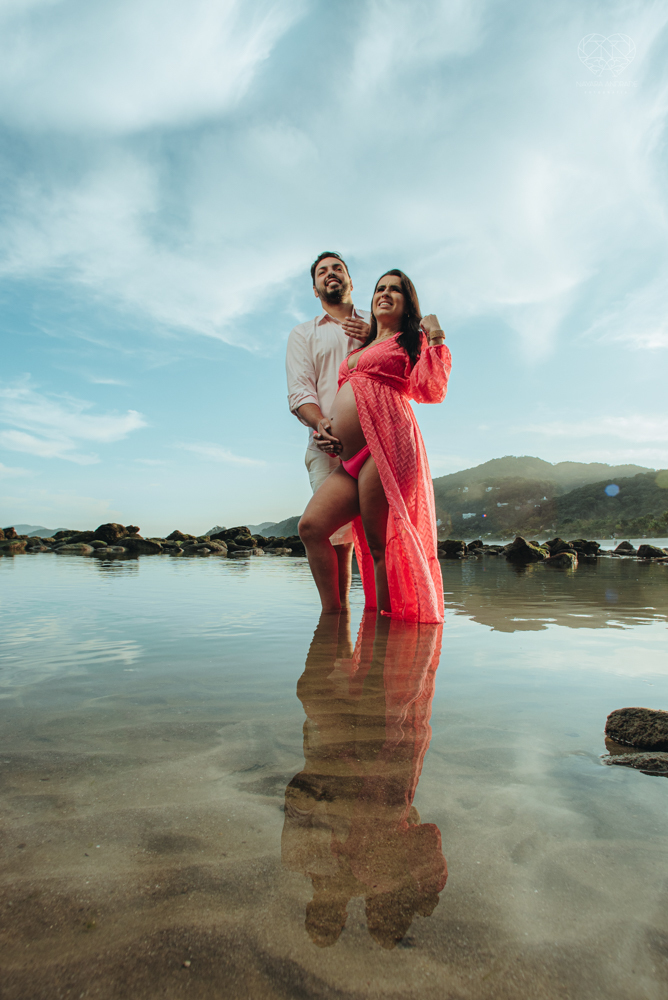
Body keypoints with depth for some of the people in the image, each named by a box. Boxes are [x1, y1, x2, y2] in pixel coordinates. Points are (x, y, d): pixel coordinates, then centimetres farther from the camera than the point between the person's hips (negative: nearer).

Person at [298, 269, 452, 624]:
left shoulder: (412, 340, 14)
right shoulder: (360, 349, 33)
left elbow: (431, 390, -4)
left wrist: (435, 339, -4)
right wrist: (323, 426, 14)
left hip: (386, 447, -7)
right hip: (350, 460, 7)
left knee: (379, 544, -9)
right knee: (311, 526, -7)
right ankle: (332, 617, -1)